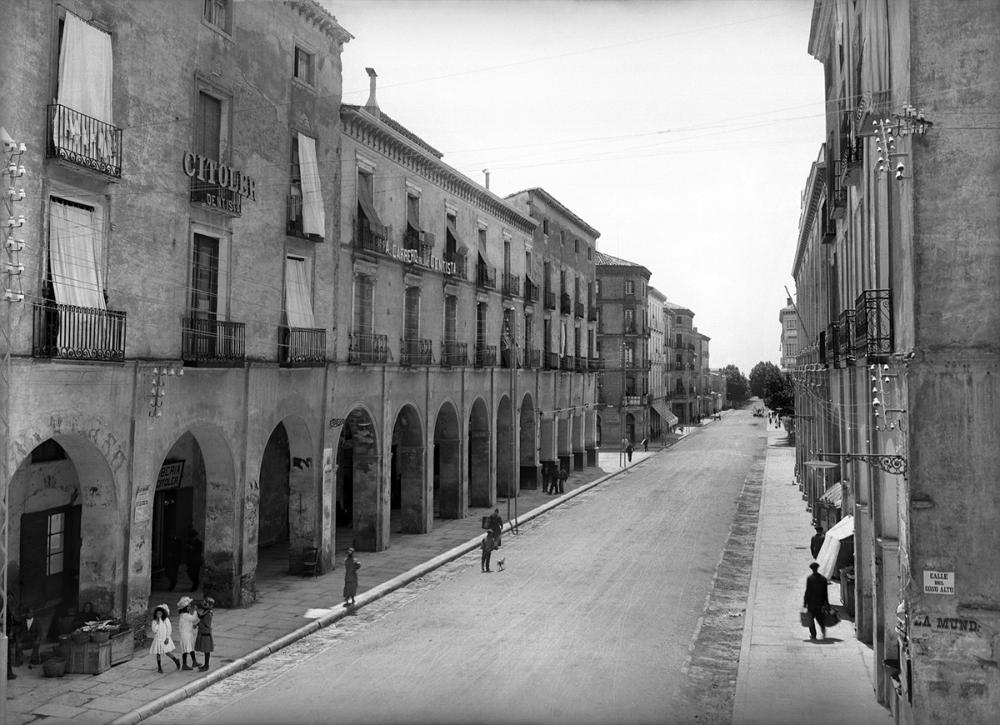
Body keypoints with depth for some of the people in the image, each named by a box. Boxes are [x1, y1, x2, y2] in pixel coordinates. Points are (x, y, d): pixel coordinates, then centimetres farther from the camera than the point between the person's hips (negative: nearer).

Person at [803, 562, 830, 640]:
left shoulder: (809, 578, -11)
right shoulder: (823, 578, 1)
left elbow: (807, 591, -11)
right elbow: (825, 592, 4)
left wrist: (805, 602, -4)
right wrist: (826, 603, 12)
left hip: (811, 602, -3)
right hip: (820, 602, 4)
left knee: (811, 618, 8)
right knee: (819, 617, 17)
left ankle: (813, 635, 6)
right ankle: (823, 628, -10)